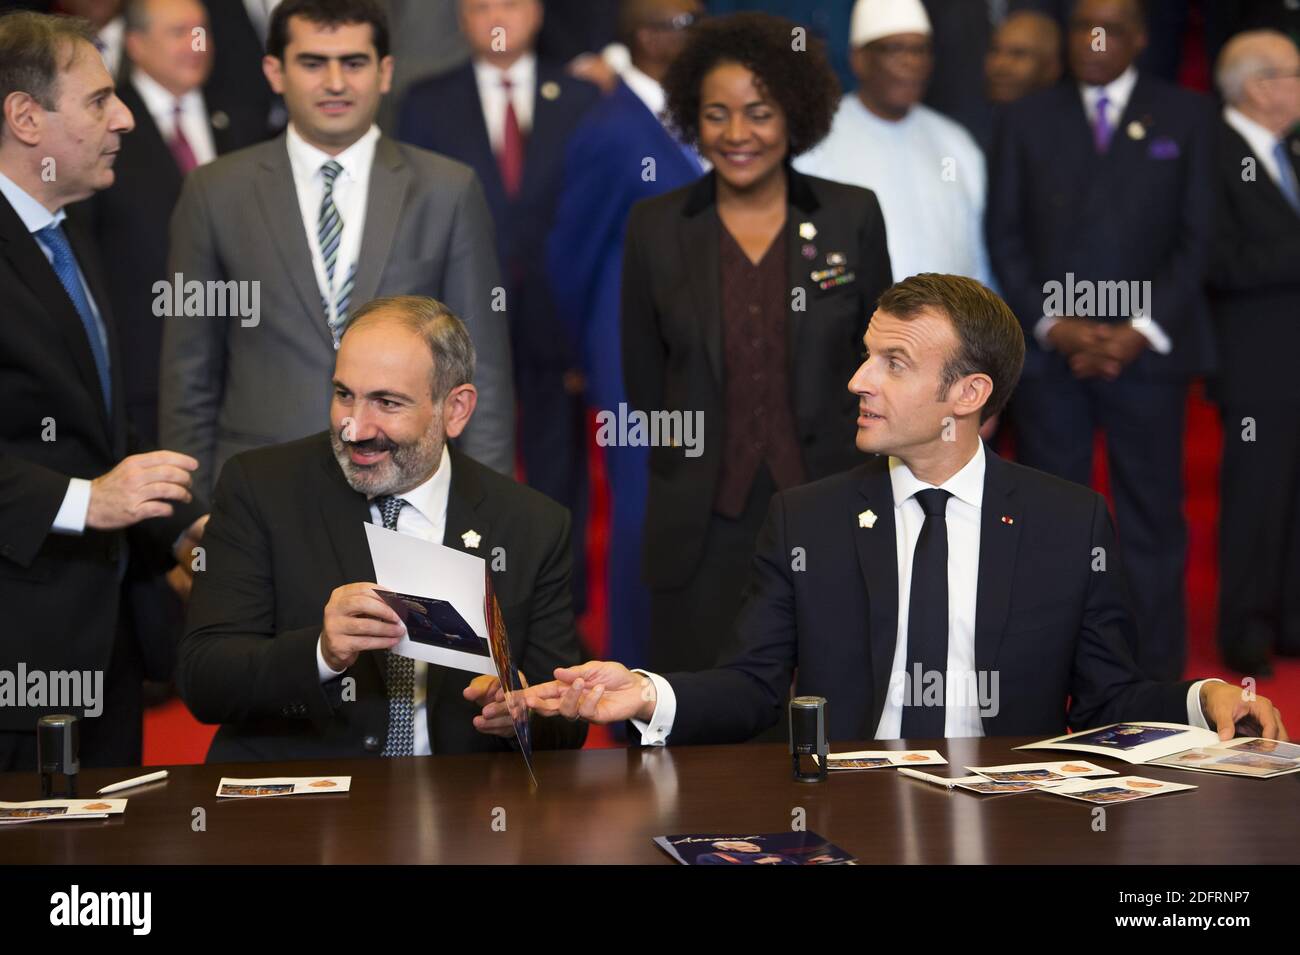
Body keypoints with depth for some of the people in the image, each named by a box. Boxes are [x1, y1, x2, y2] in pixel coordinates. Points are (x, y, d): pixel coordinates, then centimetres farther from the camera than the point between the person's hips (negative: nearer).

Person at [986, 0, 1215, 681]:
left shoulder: (1185, 117, 8)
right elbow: (1005, 236, 7)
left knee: (1152, 517, 0)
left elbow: (1195, 236, 3)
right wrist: (1053, 325, -6)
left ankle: (1154, 674, 6)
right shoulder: (1027, 120, 11)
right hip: (1048, 351, 1)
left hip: (1146, 350, -1)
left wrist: (1139, 332, -7)